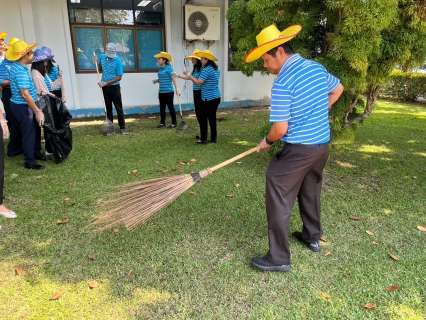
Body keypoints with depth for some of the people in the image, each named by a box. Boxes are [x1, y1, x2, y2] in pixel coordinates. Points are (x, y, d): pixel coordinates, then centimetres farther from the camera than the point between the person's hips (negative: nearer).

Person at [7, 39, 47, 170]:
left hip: (24, 106, 10)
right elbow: (25, 95, -27)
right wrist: (38, 111, -23)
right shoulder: (20, 71, -25)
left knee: (35, 130, 20)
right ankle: (30, 162, 12)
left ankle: (36, 154, 36)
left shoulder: (18, 67, 7)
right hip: (23, 107, -10)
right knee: (29, 133, 0)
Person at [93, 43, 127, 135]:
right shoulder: (102, 57, 2)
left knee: (119, 108, 2)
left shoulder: (117, 60, -14)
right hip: (105, 87, 4)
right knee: (108, 108, 8)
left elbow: (119, 77, -15)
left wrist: (106, 83, -16)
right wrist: (96, 63, -2)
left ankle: (122, 127, 12)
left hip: (115, 87, -4)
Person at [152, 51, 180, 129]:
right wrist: (157, 80, 7)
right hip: (161, 92, 8)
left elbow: (174, 78, -20)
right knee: (162, 108, 11)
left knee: (170, 107, 0)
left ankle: (174, 123, 11)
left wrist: (177, 89, -29)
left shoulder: (169, 68, -11)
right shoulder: (161, 69, 12)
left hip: (168, 92, -8)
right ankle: (162, 123, 21)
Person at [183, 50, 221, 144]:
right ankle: (214, 138, 16)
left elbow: (199, 82, -19)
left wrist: (188, 74, -10)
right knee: (212, 118, 13)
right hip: (216, 97, 9)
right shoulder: (216, 69, 13)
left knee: (203, 118, -1)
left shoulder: (206, 69, -15)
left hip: (208, 98, -9)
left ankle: (203, 139, 2)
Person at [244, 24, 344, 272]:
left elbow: (280, 129, -21)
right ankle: (313, 237, 42)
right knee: (311, 192, 25)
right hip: (322, 145, 9)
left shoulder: (282, 84, -20)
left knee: (279, 201, -1)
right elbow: (338, 90, 22)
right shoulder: (316, 67, 4)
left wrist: (267, 142, -1)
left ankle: (279, 258, 6)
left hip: (298, 150, -9)